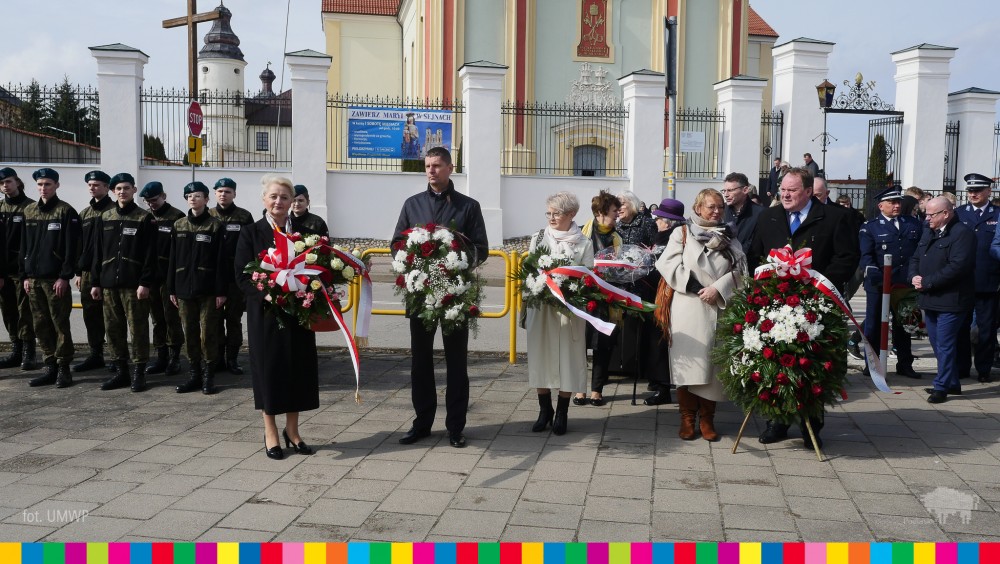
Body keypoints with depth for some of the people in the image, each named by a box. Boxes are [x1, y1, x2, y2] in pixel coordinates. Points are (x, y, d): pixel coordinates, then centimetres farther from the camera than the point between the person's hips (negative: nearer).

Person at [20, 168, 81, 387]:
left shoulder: (66, 212, -4)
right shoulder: (29, 211, 13)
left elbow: (71, 248, -9)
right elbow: (24, 246, 16)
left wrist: (64, 277, -14)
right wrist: (24, 275, 10)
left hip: (56, 279, -6)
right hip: (33, 279, 6)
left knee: (60, 325, -1)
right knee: (41, 326, 8)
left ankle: (63, 369, 7)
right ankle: (50, 367, 17)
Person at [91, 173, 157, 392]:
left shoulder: (144, 218, -1)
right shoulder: (104, 218, 12)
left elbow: (150, 254, -6)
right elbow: (98, 252, 14)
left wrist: (145, 283, -13)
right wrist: (96, 282, 9)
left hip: (134, 284, -5)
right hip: (109, 283, 5)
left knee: (138, 329, -1)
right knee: (113, 329, 8)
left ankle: (138, 373, 7)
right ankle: (121, 371, 18)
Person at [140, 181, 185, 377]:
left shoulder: (177, 218, -7)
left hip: (170, 276, -5)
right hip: (151, 275, 5)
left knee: (172, 317, -1)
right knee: (157, 318, 10)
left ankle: (174, 357, 9)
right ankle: (161, 357, 18)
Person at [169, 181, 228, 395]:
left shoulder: (215, 226, -2)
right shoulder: (178, 225, 10)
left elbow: (221, 260, -6)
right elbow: (173, 258, 10)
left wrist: (221, 291, -10)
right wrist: (171, 289, 6)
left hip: (208, 289, -4)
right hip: (184, 289, 4)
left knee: (207, 334, 0)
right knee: (189, 333, 9)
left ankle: (208, 376, 10)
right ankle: (194, 375, 18)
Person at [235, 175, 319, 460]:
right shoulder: (251, 233, 0)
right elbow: (242, 276, -4)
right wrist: (266, 294, -19)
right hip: (265, 313, -2)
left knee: (298, 368, 7)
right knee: (268, 368, 4)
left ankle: (292, 430, 22)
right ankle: (270, 433, 18)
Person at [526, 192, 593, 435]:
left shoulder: (583, 243, 1)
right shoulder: (538, 238, 7)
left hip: (569, 308, -2)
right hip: (540, 306, 2)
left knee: (567, 357, 2)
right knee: (540, 355, 6)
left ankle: (561, 414, 14)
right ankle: (544, 410, 19)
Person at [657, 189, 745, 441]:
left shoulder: (730, 236, 13)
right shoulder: (682, 233, 5)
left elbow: (739, 268, 3)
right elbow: (668, 263, -4)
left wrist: (718, 288, -11)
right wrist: (693, 286, -11)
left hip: (719, 307, 3)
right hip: (688, 307, -2)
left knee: (713, 361, 3)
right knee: (688, 360, -3)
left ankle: (707, 418, 13)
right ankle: (687, 418, 6)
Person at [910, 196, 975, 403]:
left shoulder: (962, 233, -13)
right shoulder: (928, 232, 14)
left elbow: (957, 267, -22)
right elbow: (915, 258, 17)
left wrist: (927, 282, -20)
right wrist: (914, 276, -4)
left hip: (950, 301, -8)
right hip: (930, 300, 9)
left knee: (945, 345, -2)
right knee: (938, 344, 15)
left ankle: (942, 386, 8)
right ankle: (952, 383, 28)